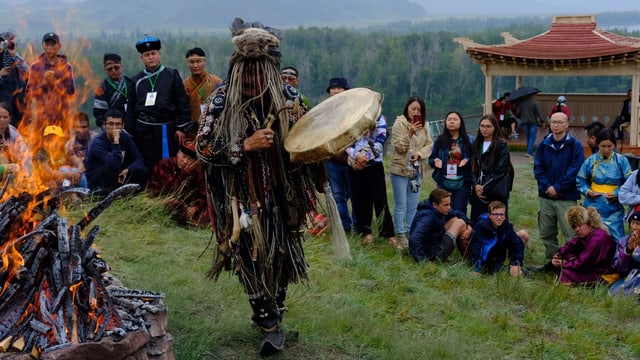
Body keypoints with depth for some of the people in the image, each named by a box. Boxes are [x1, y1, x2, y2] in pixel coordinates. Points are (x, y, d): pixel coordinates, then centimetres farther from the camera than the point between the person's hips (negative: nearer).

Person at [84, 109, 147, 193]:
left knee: (143, 171, -14)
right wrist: (116, 141, -40)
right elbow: (115, 165, -37)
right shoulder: (98, 142, -24)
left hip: (118, 177, 6)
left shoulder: (125, 137, -4)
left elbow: (139, 159, -4)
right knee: (111, 168, -36)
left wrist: (127, 170, -22)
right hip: (97, 181, -6)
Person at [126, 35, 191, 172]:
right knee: (146, 167, 5)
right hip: (143, 130, 2)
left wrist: (182, 128, -4)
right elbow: (130, 109, 12)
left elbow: (182, 103, 0)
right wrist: (129, 134, 9)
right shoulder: (136, 81, 9)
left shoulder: (172, 75, 3)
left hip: (166, 130, -2)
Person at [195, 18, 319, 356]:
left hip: (281, 195, 3)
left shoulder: (287, 96, -2)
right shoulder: (221, 99, -10)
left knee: (280, 255, 12)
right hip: (242, 198, -2)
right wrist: (246, 146, -22)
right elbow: (202, 147, -13)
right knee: (251, 258, -1)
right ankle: (270, 323, 15)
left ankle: (273, 314, 33)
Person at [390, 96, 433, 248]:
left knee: (413, 205, 12)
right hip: (400, 169, -5)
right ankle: (400, 235, 10)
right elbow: (399, 147, -14)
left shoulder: (424, 125, 5)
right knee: (400, 205, 1)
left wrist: (420, 154, -14)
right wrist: (410, 133, -26)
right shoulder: (399, 124, -10)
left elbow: (429, 144, 5)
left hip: (417, 170, 5)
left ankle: (409, 233, 22)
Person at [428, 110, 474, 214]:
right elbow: (431, 159, 10)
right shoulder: (440, 140, 6)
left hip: (462, 183, -1)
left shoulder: (469, 140, 2)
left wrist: (467, 161, -17)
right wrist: (435, 161, -11)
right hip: (444, 183, 1)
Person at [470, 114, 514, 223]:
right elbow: (473, 167, 9)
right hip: (478, 192, 5)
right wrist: (476, 185, -7)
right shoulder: (477, 144, 12)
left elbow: (500, 170, -10)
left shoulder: (502, 145, -4)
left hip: (496, 193, -5)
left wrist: (485, 187, -12)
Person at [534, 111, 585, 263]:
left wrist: (557, 188, -12)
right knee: (546, 234, 11)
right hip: (545, 197, 5)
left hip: (567, 198, -4)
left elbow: (574, 171, -9)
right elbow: (537, 168, 4)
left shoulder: (575, 146, -3)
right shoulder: (543, 145, 8)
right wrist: (547, 187, -10)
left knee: (571, 234, -8)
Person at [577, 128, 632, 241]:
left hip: (614, 210, -1)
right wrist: (587, 191, -11)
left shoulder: (621, 161, -4)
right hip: (592, 208, 1)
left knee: (616, 240, -2)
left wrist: (617, 194, -17)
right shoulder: (590, 161, 0)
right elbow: (580, 181, 8)